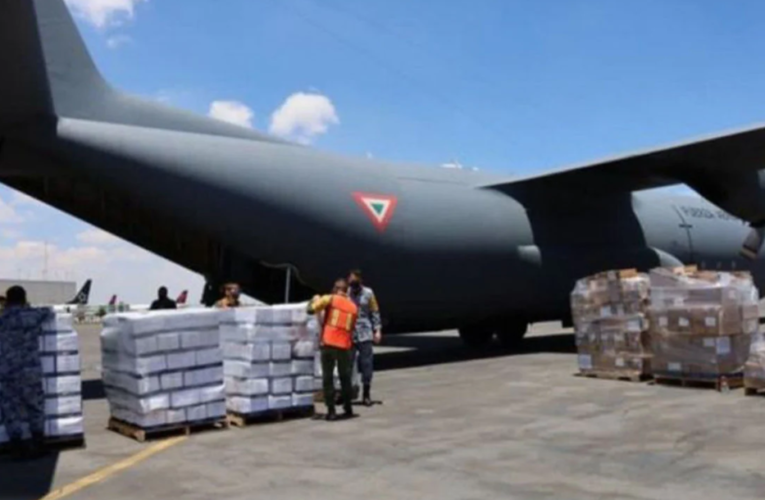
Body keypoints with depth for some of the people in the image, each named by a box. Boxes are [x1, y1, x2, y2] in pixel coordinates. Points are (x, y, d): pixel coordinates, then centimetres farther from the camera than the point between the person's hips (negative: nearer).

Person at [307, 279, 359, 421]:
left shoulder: (330, 299, 0)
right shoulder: (353, 307, 13)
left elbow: (311, 309, -4)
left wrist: (315, 299, 15)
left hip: (328, 344, -3)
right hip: (345, 346, 3)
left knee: (328, 378, 4)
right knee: (345, 377, 17)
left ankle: (331, 411, 2)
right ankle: (348, 409, 24)